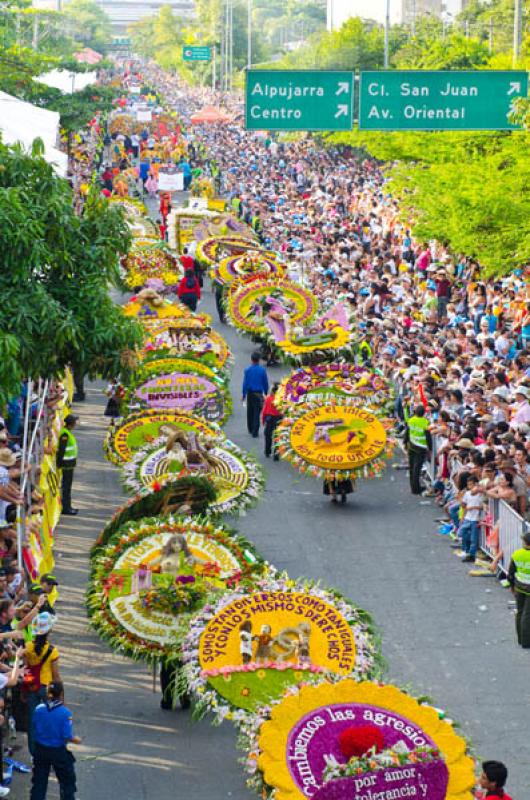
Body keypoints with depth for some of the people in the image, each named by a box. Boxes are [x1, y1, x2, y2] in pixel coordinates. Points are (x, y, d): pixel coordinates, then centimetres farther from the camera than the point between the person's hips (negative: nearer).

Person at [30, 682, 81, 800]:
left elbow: (34, 730, 0)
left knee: (39, 781, 15)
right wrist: (76, 740, 1)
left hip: (40, 749, 3)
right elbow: (67, 737, -20)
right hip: (58, 751, -3)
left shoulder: (39, 709, -10)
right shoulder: (65, 713, -21)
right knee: (67, 781, 16)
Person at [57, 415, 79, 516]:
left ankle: (67, 506, 24)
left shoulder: (68, 433, 12)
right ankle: (65, 508, -1)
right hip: (67, 464, -10)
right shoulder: (65, 434, -20)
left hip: (70, 463, 10)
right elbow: (61, 450, -22)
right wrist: (59, 463, -23)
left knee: (68, 485, 16)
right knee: (66, 486, -5)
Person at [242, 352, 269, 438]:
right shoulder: (262, 370, -5)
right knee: (256, 413, 0)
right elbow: (266, 383, -1)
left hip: (250, 393, 1)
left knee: (249, 412, 17)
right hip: (259, 394, -1)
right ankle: (255, 432, -4)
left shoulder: (247, 370, -5)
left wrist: (243, 395, 3)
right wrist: (266, 393, 13)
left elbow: (245, 383, -4)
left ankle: (250, 429, 29)